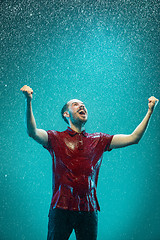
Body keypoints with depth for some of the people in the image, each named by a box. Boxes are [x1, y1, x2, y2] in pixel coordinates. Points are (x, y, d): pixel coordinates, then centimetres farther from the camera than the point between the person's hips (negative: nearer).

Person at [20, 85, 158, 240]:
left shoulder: (98, 140, 13)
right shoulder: (56, 138, 5)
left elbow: (133, 138, 10)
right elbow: (32, 132, -13)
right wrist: (28, 102, -26)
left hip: (89, 210, 3)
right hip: (61, 208, -2)